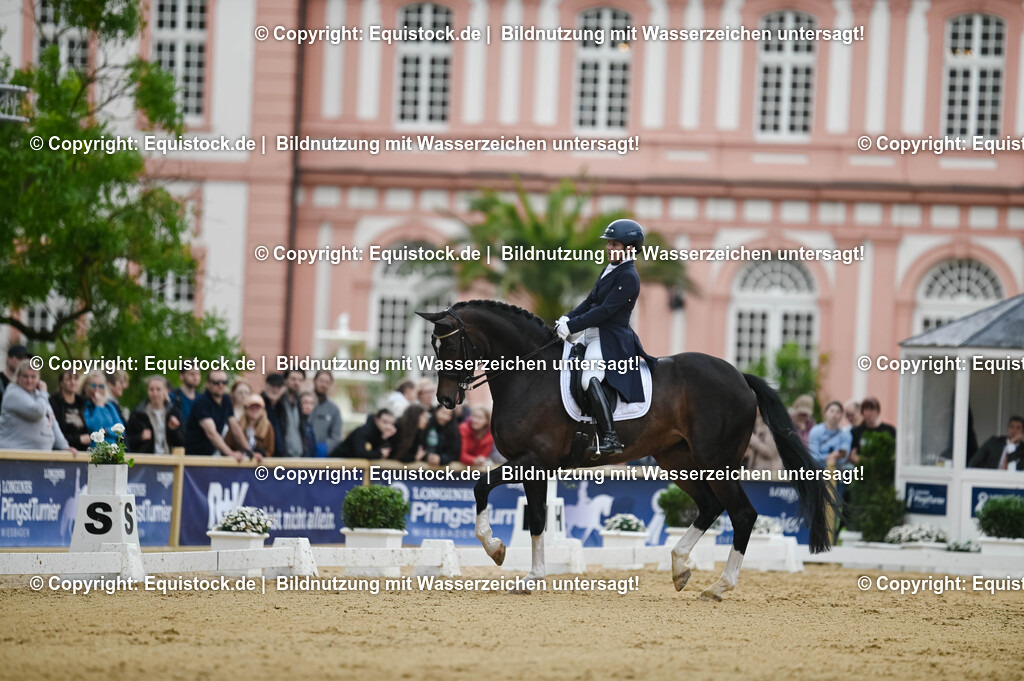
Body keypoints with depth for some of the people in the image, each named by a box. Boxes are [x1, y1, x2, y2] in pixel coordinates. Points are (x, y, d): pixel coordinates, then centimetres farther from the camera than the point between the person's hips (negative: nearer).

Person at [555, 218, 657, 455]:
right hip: (595, 336, 11)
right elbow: (591, 301, 16)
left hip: (611, 340, -11)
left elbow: (605, 310, -21)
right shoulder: (610, 270, 15)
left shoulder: (628, 277, -15)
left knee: (590, 378, -30)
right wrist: (568, 318, 0)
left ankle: (611, 438, -35)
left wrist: (572, 326, -22)